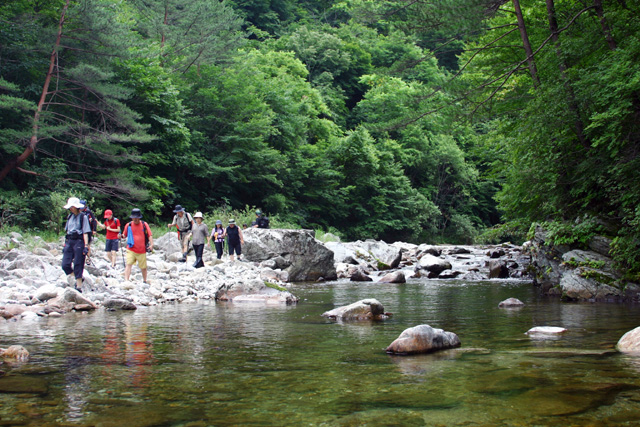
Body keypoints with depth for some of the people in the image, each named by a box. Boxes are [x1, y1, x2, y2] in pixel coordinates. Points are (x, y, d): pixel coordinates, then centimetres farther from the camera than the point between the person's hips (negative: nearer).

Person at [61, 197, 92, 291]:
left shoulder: (83, 217, -4)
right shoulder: (70, 217, 14)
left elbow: (85, 233, -8)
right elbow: (67, 231, 18)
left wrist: (86, 246, -15)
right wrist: (65, 245, 16)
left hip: (79, 242, -6)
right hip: (69, 242, 6)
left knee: (78, 265, -4)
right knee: (65, 265, -1)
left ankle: (79, 286, 4)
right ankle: (78, 278, 21)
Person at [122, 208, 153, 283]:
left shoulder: (144, 225, 1)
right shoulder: (128, 225, 4)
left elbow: (150, 235, -2)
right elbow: (125, 235, 15)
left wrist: (151, 244, -16)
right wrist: (121, 236, -8)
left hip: (142, 251, 0)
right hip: (131, 250, 0)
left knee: (143, 267, 10)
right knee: (129, 264, -16)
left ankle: (145, 281, 30)